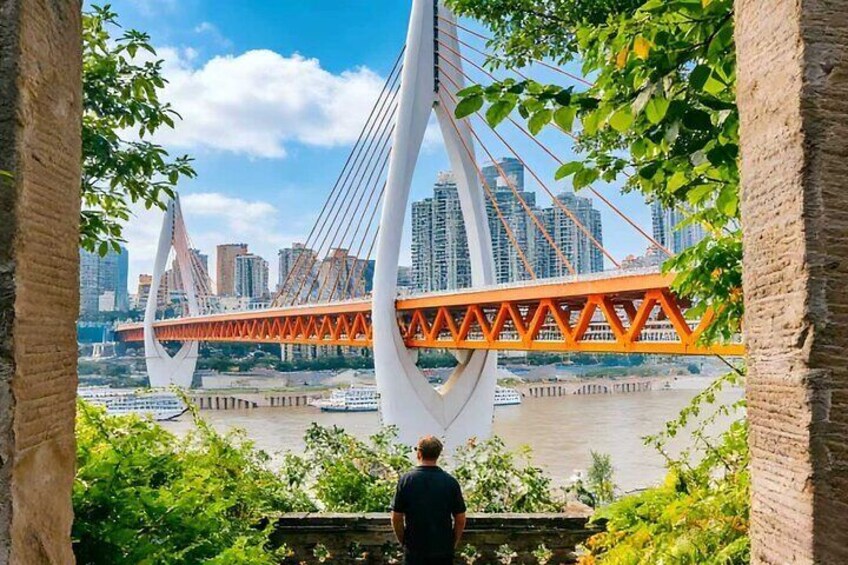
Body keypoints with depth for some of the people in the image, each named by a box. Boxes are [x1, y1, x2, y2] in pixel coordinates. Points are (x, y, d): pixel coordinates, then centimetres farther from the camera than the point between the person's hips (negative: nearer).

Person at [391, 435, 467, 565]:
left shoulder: (406, 480, -10)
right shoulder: (450, 482, -7)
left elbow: (396, 518, -6)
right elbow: (460, 520, -2)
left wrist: (403, 542, 9)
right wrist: (453, 543, 12)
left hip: (414, 550, -1)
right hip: (444, 549, 1)